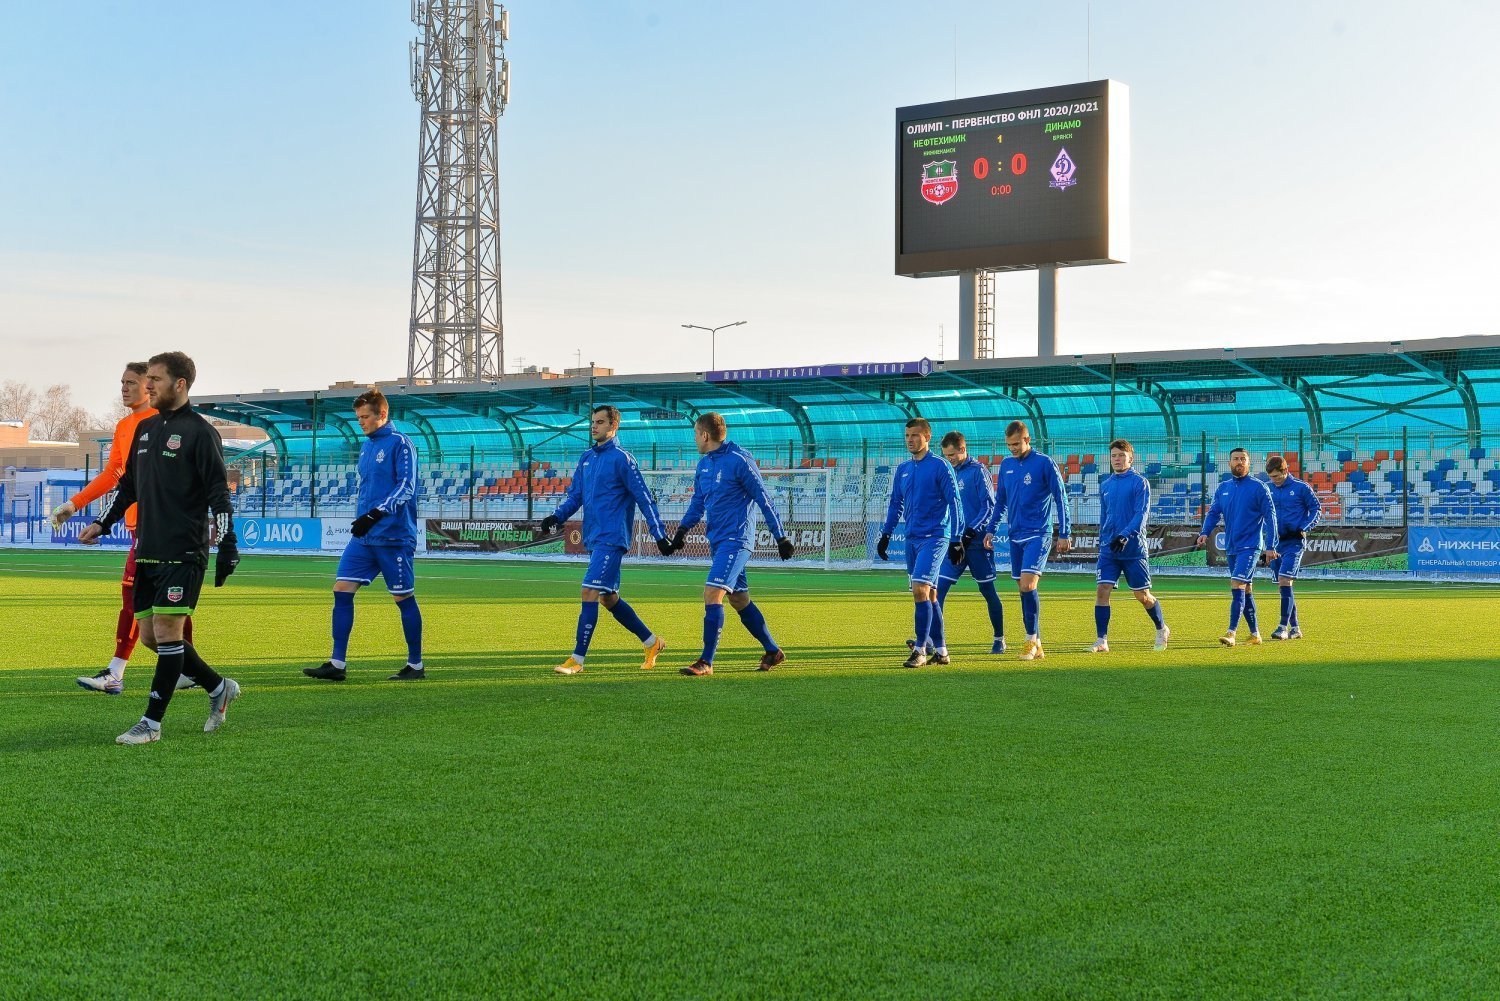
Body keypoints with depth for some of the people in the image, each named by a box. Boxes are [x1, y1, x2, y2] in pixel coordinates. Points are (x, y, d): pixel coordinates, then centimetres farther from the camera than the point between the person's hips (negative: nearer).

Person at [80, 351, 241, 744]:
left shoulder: (199, 431, -7)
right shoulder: (145, 428, 15)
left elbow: (218, 490, -11)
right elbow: (129, 484, 25)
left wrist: (227, 541, -16)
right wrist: (103, 524, 21)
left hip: (184, 552, -8)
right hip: (148, 550, 8)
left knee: (166, 631, -9)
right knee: (151, 635, 8)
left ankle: (151, 723, -3)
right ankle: (218, 688, 25)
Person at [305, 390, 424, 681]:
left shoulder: (400, 444, -9)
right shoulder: (366, 447, 15)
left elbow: (406, 487, -17)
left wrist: (375, 515, -25)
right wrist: (360, 517, 19)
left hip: (394, 537, -8)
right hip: (363, 537, 8)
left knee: (404, 598, 1)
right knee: (342, 589, -2)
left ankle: (416, 665, 12)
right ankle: (337, 663, 0)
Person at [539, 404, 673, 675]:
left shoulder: (621, 459, -9)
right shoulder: (586, 457, 14)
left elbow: (645, 498, -8)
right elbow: (575, 495, 17)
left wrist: (660, 535, -11)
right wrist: (557, 516, -1)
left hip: (611, 540, -8)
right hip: (593, 539, 8)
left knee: (590, 593, -14)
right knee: (609, 598, 13)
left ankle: (577, 659, -11)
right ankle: (652, 643, 28)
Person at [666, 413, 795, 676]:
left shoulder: (740, 460, -12)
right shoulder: (703, 465, 12)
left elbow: (764, 500, -10)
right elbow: (697, 503, 22)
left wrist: (781, 537, -8)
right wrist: (683, 529, 6)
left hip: (736, 539, -9)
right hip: (717, 541, 9)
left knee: (712, 594, -17)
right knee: (739, 599, 13)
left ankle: (706, 662, -14)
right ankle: (773, 651, 26)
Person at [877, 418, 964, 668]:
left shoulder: (940, 467, -6)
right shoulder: (902, 469, 12)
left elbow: (953, 504, -7)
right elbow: (895, 504, 20)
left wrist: (956, 540, -9)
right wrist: (886, 535, 13)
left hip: (935, 537, -7)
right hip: (912, 538, 7)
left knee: (920, 589, -17)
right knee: (929, 595, 10)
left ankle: (920, 649, -13)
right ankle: (940, 649, 17)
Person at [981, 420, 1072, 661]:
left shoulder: (1044, 464, -7)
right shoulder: (1006, 464, 9)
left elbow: (1060, 499, -5)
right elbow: (1000, 501, 19)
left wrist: (1065, 533, -6)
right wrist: (990, 529, 12)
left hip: (1038, 535, -6)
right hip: (1015, 536, 6)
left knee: (1028, 585, -18)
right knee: (1023, 589, 6)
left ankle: (1032, 640, -9)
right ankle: (1036, 645, 13)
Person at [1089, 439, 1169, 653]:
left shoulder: (1140, 482, -5)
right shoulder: (1105, 485, 12)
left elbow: (1142, 514, -14)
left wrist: (1125, 535, -26)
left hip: (1134, 549, -4)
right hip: (1108, 550, 4)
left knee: (1143, 596, 4)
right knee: (1102, 591, -9)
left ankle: (1162, 630, 29)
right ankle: (1102, 641, -6)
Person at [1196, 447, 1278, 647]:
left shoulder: (1259, 487, -5)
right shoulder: (1223, 488, 10)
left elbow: (1270, 516, -5)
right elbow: (1213, 512, 10)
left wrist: (1271, 546, -10)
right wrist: (1205, 532, -9)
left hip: (1250, 546, -6)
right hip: (1231, 547, 6)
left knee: (1237, 585, -19)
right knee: (1244, 590, 11)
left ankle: (1232, 633, -23)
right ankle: (1255, 634, 20)